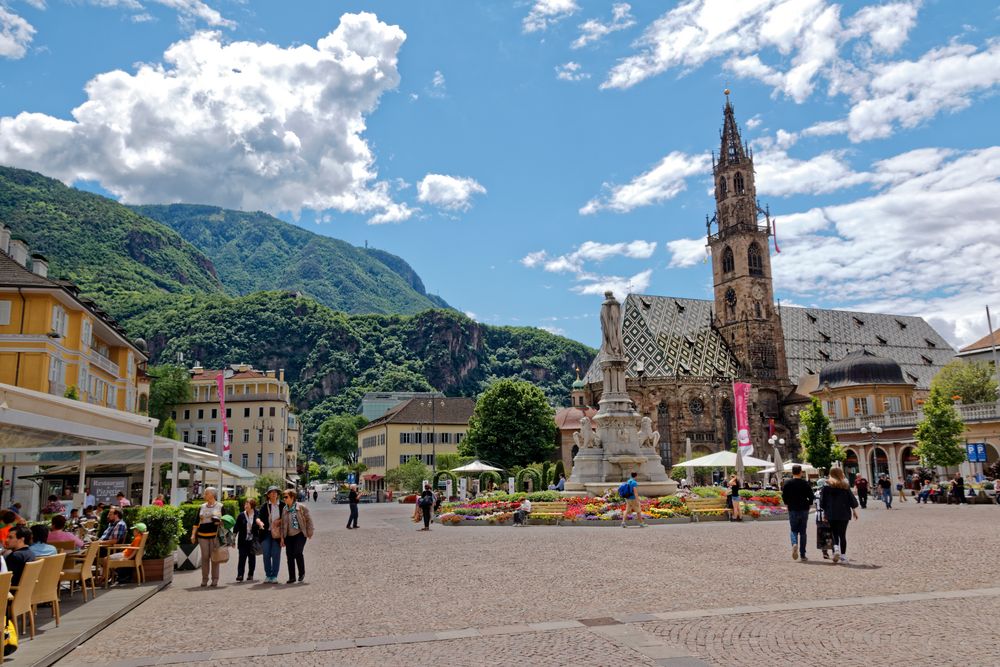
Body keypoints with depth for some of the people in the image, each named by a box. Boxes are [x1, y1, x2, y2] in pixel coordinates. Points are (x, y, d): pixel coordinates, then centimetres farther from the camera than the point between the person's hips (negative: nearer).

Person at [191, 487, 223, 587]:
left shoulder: (220, 506, 4)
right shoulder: (202, 507, 13)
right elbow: (196, 522, 12)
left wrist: (220, 521, -14)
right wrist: (193, 534, 4)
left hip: (215, 535, -3)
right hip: (202, 535, 3)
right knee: (204, 557, 1)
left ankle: (215, 579, 5)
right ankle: (204, 579, 9)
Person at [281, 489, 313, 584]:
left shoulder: (301, 507, -5)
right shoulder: (284, 509, 6)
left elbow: (308, 520, 0)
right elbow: (282, 524, 10)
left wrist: (310, 533, -2)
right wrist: (282, 537, 6)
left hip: (300, 534, -4)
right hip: (289, 536, 5)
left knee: (297, 553, -17)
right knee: (289, 556, 2)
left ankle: (302, 573, 4)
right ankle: (292, 577, 12)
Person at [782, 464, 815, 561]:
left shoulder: (787, 483, -3)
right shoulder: (805, 484, -4)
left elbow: (784, 496, -2)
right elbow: (812, 497, -5)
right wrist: (809, 504, 13)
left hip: (792, 510, 0)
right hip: (804, 510, 0)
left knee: (794, 530, 10)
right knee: (803, 532, 9)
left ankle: (794, 544, -21)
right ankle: (803, 554, 11)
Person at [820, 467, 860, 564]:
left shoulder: (826, 486, -3)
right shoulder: (845, 486, -2)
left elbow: (822, 502, -1)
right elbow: (852, 499, 2)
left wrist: (825, 512, 12)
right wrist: (854, 511, 16)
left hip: (831, 514, -1)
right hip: (844, 514, 1)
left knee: (834, 534, 9)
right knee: (842, 534, 8)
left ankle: (836, 549, -15)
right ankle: (843, 556, 8)